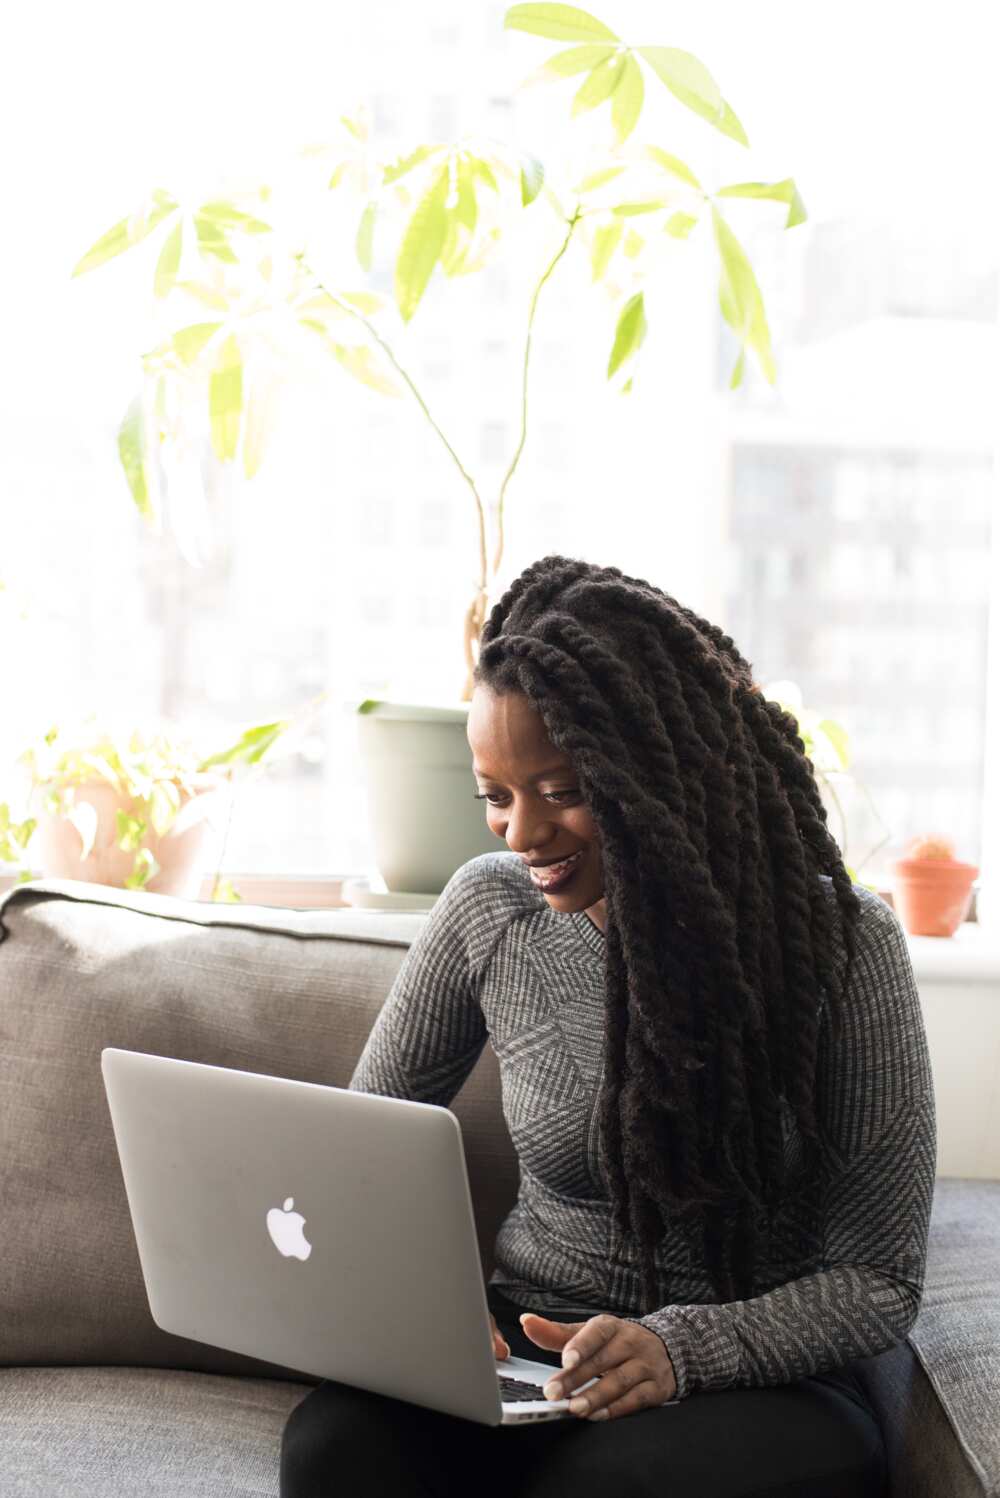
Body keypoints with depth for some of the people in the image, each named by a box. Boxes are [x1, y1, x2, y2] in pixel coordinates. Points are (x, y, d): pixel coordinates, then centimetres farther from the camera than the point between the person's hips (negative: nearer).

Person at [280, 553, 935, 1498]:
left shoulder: (840, 941, -10)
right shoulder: (488, 910, -1)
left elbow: (879, 1282, -8)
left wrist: (683, 1346, -25)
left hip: (753, 1378, -1)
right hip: (522, 1356, 1)